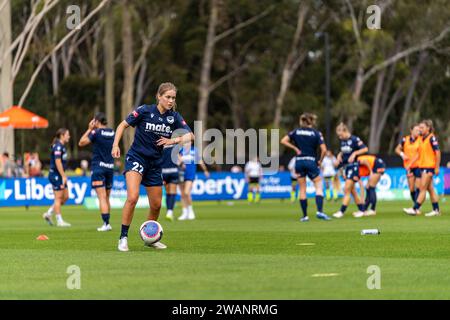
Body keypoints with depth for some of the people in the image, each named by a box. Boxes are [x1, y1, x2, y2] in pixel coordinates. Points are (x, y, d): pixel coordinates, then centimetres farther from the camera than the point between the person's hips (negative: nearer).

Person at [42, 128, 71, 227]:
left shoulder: (62, 146, 15)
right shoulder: (58, 146, -15)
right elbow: (57, 162, -22)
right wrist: (63, 176, -23)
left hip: (60, 176, 10)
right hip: (55, 175, -10)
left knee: (65, 197, 11)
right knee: (58, 198, -5)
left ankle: (48, 214, 17)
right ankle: (59, 221, 0)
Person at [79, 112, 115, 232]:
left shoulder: (96, 132, -9)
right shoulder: (112, 132, 6)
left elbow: (81, 143, -2)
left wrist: (89, 129, 7)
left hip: (98, 167, -5)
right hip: (110, 167, 5)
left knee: (102, 197, -9)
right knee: (107, 198, 15)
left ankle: (106, 223, -18)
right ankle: (107, 223, 18)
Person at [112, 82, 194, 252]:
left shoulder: (174, 117, -1)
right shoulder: (145, 111, -12)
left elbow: (190, 135, -4)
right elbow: (123, 125, -3)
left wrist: (173, 140, -19)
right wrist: (115, 145, -14)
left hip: (155, 163, 5)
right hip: (136, 157, -5)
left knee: (156, 205, 10)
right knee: (133, 197, -25)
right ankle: (123, 238, -16)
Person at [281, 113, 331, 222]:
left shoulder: (296, 131, 6)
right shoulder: (316, 133, -3)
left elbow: (283, 141, -3)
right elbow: (324, 150, -11)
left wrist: (295, 148, 0)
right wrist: (320, 161, 4)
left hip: (299, 162, 3)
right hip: (311, 162, -3)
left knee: (302, 189, 10)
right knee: (319, 186, 4)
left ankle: (305, 215, 9)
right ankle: (319, 211, -14)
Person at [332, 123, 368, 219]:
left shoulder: (354, 139, -13)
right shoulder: (342, 141, 9)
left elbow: (365, 149, -14)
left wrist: (354, 153, -21)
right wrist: (340, 155, 3)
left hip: (353, 166, -8)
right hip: (346, 167, 8)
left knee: (347, 190, -10)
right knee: (352, 191, 11)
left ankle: (341, 211, -10)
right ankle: (361, 210, 19)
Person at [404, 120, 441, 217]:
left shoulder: (432, 138, -11)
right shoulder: (422, 139, 13)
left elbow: (438, 152, -14)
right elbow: (419, 154, 19)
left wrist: (437, 167, -15)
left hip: (429, 166, -9)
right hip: (423, 166, 9)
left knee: (423, 189, -8)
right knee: (430, 189, 10)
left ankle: (415, 209, -10)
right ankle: (436, 210, 14)